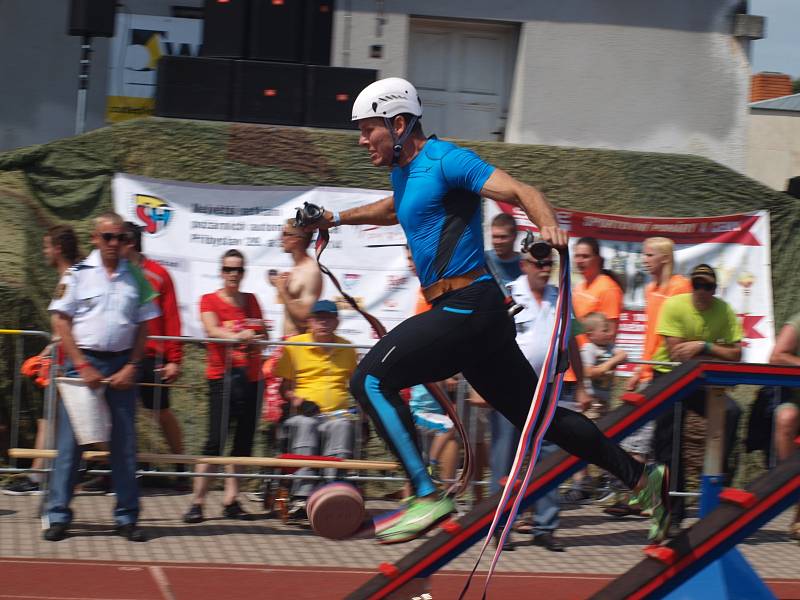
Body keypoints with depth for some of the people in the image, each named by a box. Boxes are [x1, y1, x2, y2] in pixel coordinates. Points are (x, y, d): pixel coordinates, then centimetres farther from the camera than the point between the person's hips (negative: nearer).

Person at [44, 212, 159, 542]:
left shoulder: (136, 277, 8)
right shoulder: (78, 274, 0)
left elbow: (143, 327, 10)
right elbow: (60, 322, -3)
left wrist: (131, 367, -2)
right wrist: (83, 366, -10)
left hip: (122, 366, 3)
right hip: (83, 361, -2)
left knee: (125, 443, 5)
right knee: (70, 440, -2)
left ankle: (127, 517, 12)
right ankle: (58, 515, 5)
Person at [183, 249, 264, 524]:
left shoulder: (251, 300, 16)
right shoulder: (209, 300, 3)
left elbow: (263, 335, 13)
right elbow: (212, 330, -15)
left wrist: (255, 338, -10)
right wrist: (237, 337, -33)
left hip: (250, 376, 5)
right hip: (222, 376, -5)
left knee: (243, 441, 3)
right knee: (216, 439, -11)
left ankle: (231, 499, 9)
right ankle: (197, 501, -9)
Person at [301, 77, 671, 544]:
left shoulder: (445, 159, -8)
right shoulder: (404, 171, 19)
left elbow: (520, 191, -20)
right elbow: (394, 209, 45)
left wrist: (549, 226, -39)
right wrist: (336, 219, 42)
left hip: (466, 307, -10)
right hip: (470, 313, 10)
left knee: (372, 379, -16)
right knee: (536, 413, 13)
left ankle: (428, 497, -17)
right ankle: (641, 476, 21)